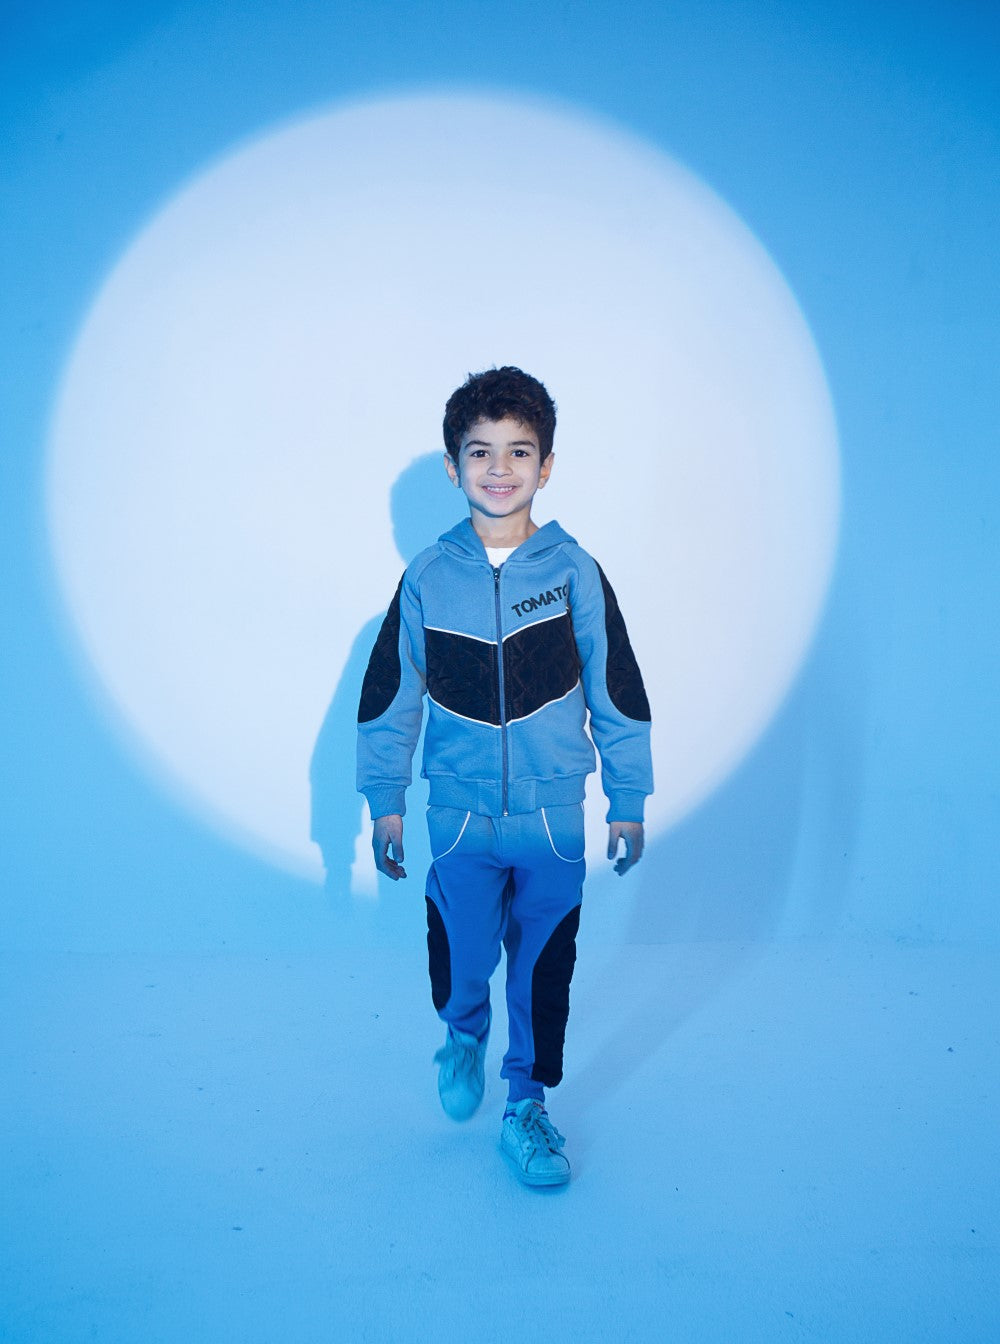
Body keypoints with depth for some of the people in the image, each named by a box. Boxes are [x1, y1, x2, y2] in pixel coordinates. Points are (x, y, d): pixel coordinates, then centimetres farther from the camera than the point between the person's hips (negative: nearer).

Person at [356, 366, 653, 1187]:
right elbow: (390, 694, 5)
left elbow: (617, 691, 1)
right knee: (461, 960, 9)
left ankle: (527, 1105, 31)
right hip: (459, 816, 0)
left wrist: (629, 800, 3)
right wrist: (384, 800, 7)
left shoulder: (575, 572, -5)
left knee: (542, 966, 9)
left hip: (554, 815, 0)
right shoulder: (428, 578, -3)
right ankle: (465, 1034, 44)